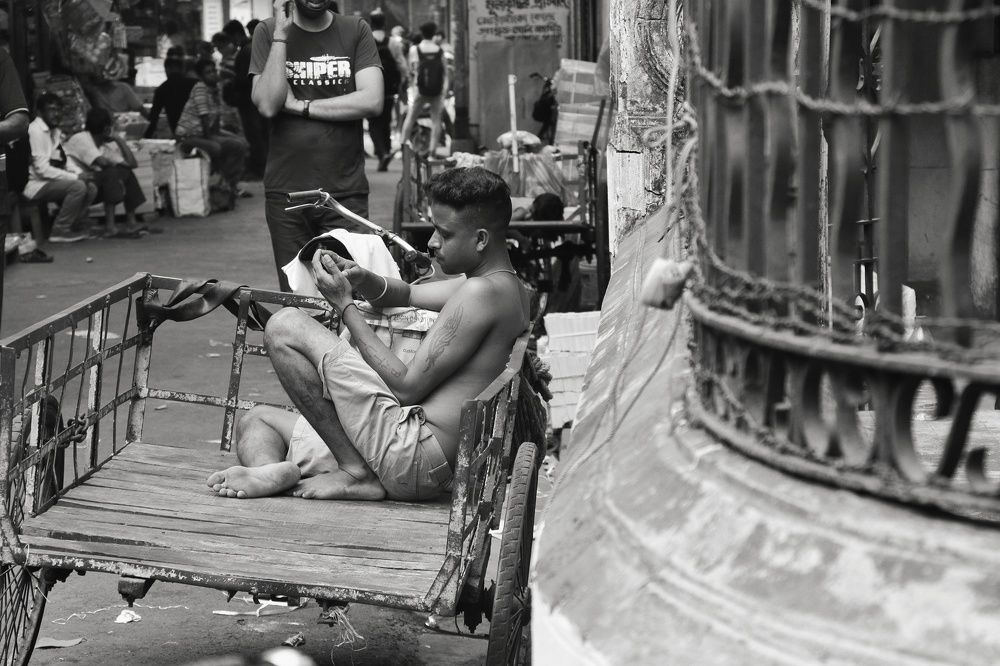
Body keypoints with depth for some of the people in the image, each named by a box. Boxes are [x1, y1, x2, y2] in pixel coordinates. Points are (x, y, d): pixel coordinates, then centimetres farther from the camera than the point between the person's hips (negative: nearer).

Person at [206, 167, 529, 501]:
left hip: (416, 456, -11)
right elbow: (406, 294, 32)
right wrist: (361, 279, 9)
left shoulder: (482, 292, -15)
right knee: (258, 420, 20)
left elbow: (406, 387, -16)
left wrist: (345, 305, -7)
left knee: (285, 327, -10)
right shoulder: (507, 287, 17)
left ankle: (355, 472, -10)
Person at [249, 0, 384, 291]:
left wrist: (299, 104, -9)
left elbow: (372, 101, -9)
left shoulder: (356, 31, 5)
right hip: (285, 191, 0)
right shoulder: (268, 32, 5)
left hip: (346, 192, 0)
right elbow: (267, 104, -9)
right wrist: (281, 35, -11)